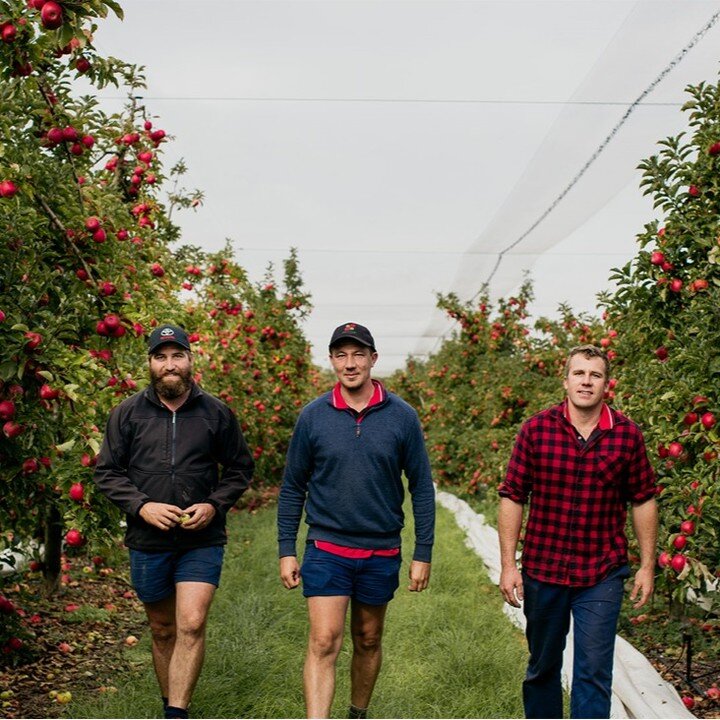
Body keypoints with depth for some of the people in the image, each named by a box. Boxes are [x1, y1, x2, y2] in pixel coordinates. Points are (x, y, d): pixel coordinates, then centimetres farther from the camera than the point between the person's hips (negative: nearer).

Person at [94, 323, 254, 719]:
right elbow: (107, 471, 3)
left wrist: (214, 505, -8)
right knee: (163, 631, 14)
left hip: (202, 541, -1)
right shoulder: (128, 413, 0)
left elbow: (240, 468, 8)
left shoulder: (216, 413, 0)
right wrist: (141, 506, -12)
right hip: (147, 542, 1)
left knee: (191, 625, -14)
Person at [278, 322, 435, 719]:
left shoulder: (402, 417, -3)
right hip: (327, 549, -1)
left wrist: (423, 553, -1)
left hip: (381, 552, 1)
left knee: (369, 641, 16)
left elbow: (422, 488, 1)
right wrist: (286, 551, 0)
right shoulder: (313, 416, -3)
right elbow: (292, 488, 4)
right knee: (324, 643, -11)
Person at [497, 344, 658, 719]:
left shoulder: (627, 434, -3)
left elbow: (643, 501, 6)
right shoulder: (536, 429, -5)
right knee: (542, 667, 15)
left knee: (594, 672, -1)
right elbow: (512, 498, -2)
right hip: (541, 570, 1)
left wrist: (648, 565, 5)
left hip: (602, 575, 0)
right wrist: (508, 565, -5)